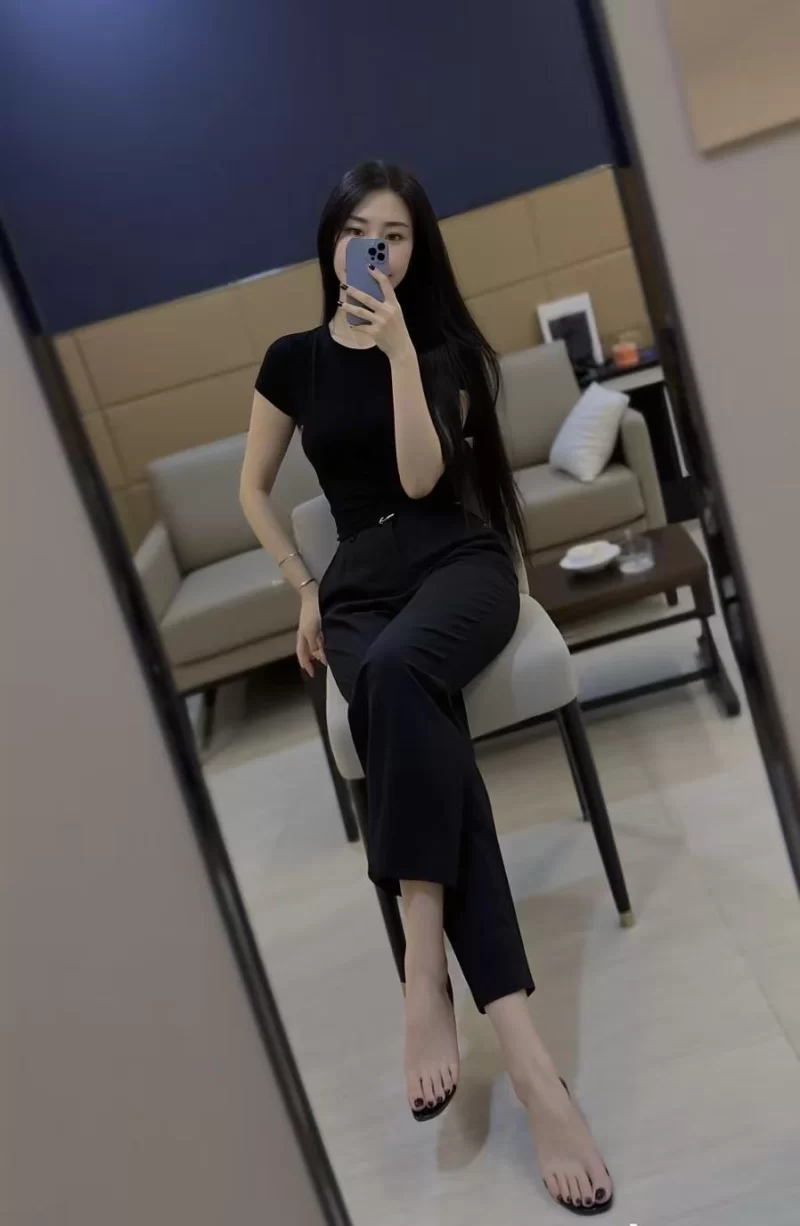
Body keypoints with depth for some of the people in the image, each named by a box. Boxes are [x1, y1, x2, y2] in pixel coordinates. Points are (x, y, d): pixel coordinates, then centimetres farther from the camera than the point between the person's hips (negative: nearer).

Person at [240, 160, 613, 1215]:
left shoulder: (440, 345, 7)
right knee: (419, 731, -32)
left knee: (396, 671, -40)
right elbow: (252, 487, 19)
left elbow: (421, 476, -9)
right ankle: (524, 1052, -42)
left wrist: (399, 350, -15)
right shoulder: (295, 359, 12)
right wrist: (304, 591, 9)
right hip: (361, 578, 1)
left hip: (458, 558, -1)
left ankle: (424, 969, -38)